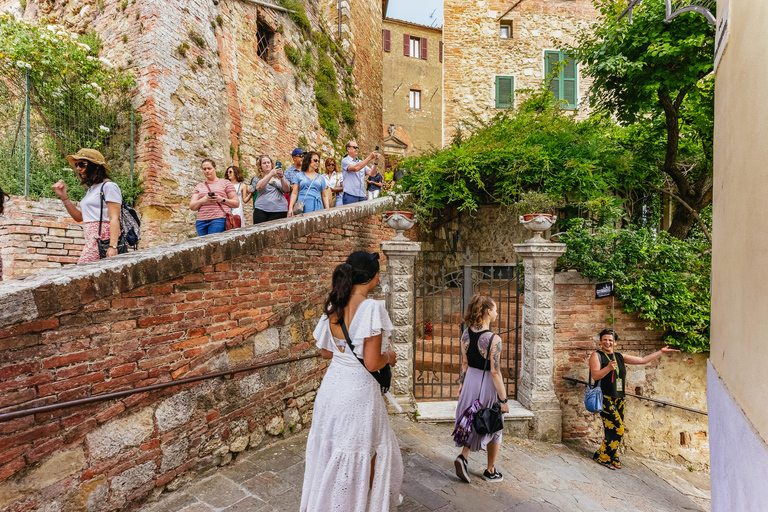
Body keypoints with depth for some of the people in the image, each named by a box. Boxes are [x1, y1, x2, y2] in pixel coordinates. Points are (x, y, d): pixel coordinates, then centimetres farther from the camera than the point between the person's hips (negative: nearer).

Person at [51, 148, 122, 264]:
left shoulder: (109, 186, -4)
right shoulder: (91, 189, 23)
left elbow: (114, 219, -14)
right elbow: (79, 217, 24)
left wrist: (113, 246, -22)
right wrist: (64, 196, 14)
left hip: (102, 240, -8)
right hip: (91, 241, 8)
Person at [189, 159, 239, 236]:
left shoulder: (226, 183, 12)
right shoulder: (199, 186, 22)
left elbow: (236, 203, 6)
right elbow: (192, 207, 14)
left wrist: (222, 199, -10)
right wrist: (203, 200, -6)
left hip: (219, 220, -4)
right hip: (201, 221, 4)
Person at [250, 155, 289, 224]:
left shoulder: (278, 176, 13)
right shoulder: (257, 177, 11)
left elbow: (287, 189, 1)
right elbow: (258, 187, -11)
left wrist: (281, 177, -15)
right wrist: (271, 174, -17)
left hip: (279, 211, 0)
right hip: (261, 210, 0)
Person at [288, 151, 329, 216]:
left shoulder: (321, 178, 17)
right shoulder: (299, 176, 12)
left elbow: (324, 196, 16)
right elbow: (294, 193, 8)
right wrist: (290, 207, -3)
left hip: (317, 208, 1)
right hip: (302, 208, -1)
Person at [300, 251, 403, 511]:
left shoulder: (333, 307, -1)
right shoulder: (372, 308, -22)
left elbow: (326, 352, 9)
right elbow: (372, 363, -22)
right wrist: (388, 356, -3)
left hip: (331, 385, 7)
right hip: (358, 390, -7)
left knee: (329, 452, 25)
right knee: (359, 458, 16)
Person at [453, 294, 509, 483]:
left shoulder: (466, 334, -6)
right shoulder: (494, 339, -23)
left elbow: (464, 363, 3)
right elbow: (495, 372, -21)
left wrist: (461, 383, 16)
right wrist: (503, 400, -13)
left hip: (471, 381, 5)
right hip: (488, 385, -5)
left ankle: (463, 457, 7)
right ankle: (490, 471, 31)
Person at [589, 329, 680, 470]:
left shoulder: (620, 357, 15)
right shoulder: (597, 355, -3)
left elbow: (643, 360, 20)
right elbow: (595, 375, -14)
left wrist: (661, 351, 19)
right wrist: (608, 368, -29)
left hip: (619, 398, 6)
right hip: (605, 398, -6)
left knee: (613, 430, 6)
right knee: (617, 428, -12)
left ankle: (612, 457, 20)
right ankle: (602, 457, 0)